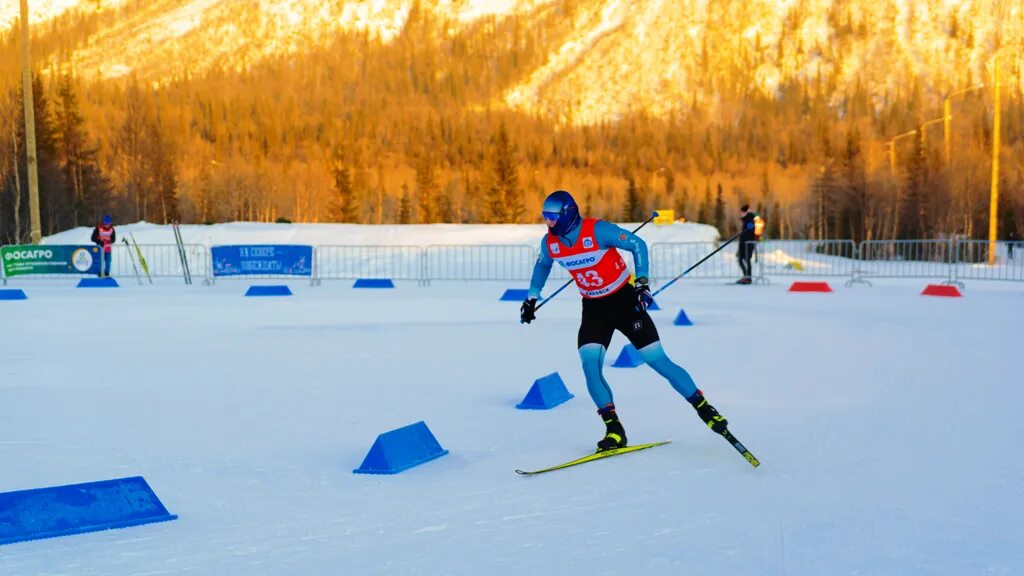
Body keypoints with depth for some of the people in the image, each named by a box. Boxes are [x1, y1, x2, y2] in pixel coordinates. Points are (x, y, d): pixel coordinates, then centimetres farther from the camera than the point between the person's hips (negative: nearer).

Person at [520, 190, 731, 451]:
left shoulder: (597, 230, -23)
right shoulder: (549, 242, -6)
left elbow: (637, 245, -15)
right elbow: (542, 265, 17)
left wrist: (642, 282, -22)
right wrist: (532, 298, 16)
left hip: (624, 300, -4)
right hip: (593, 308, 5)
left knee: (657, 360, -5)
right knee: (589, 366, -15)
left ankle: (704, 408, 12)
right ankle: (614, 431, -5)